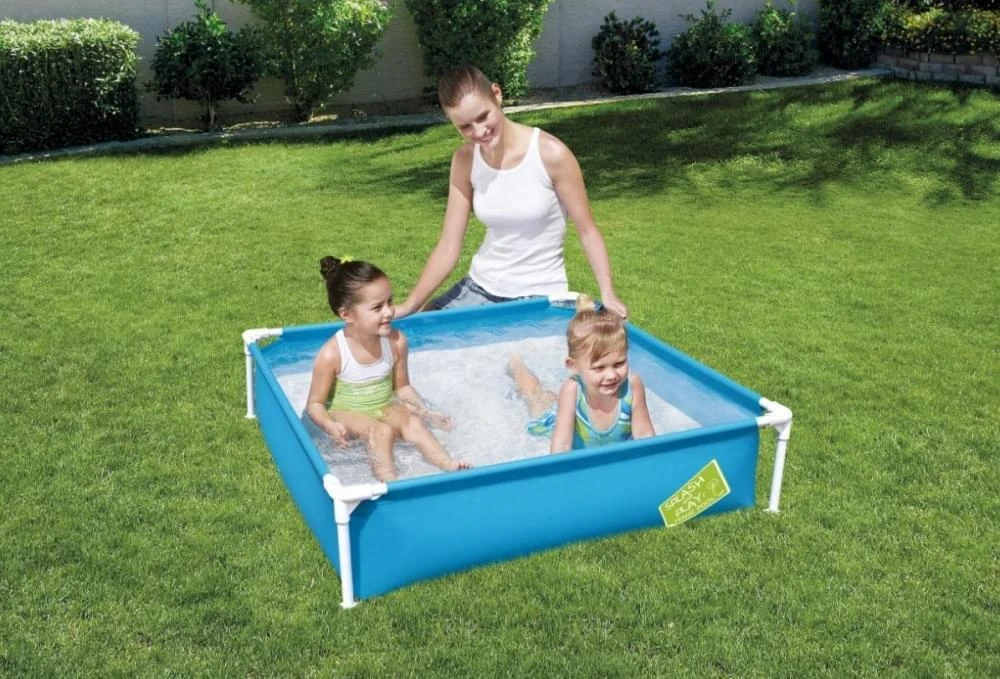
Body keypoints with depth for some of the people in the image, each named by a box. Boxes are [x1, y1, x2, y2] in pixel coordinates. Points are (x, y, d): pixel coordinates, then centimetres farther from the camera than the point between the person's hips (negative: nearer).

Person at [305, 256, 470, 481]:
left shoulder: (396, 342, -11)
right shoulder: (332, 354, -23)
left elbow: (402, 386, 6)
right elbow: (315, 403, -14)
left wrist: (425, 411, -6)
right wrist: (330, 425, -34)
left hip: (385, 408, 4)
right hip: (346, 413, -4)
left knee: (413, 423, -24)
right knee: (382, 432, -31)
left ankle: (449, 465, -35)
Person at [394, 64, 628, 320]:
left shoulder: (550, 154, -17)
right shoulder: (465, 161, -5)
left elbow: (587, 230, -10)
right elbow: (449, 246, -5)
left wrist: (607, 293, -21)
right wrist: (410, 305, -14)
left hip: (540, 294, -4)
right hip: (480, 286, 4)